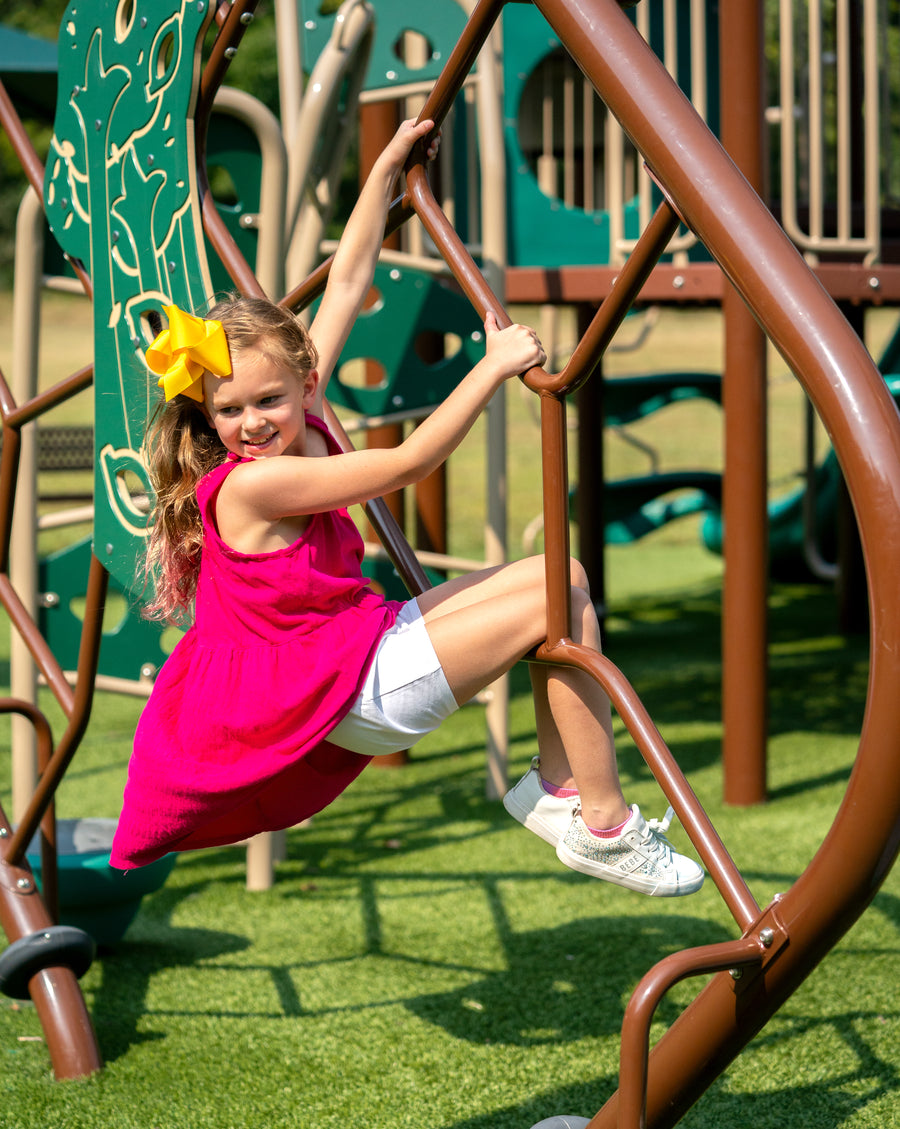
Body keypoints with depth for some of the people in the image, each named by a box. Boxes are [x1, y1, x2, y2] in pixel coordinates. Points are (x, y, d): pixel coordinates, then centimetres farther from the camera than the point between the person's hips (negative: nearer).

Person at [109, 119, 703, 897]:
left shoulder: (302, 420, 2)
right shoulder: (251, 484, -22)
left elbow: (345, 287, 9)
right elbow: (411, 462, -24)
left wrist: (386, 170, 14)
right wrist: (494, 366, -20)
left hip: (368, 644, 10)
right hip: (351, 693, -9)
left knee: (562, 577, 7)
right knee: (560, 607, -14)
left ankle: (558, 787, 9)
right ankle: (602, 825, -7)